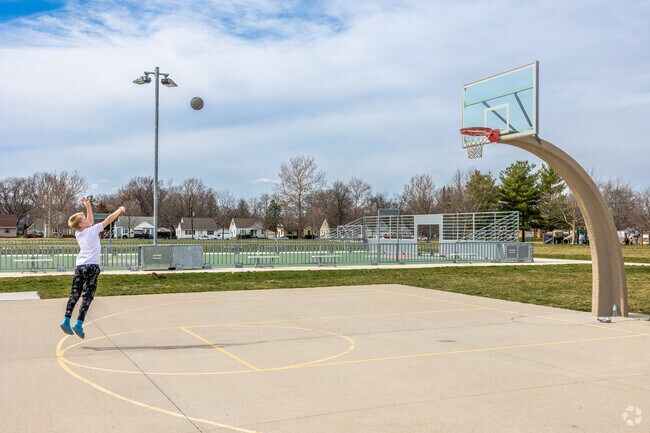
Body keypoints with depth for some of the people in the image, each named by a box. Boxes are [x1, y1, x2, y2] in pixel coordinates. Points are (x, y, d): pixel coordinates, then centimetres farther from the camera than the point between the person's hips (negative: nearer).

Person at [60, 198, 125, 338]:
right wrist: (120, 210, 11)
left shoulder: (78, 234, 14)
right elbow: (109, 219, -2)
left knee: (75, 294, 8)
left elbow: (91, 222, 30)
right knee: (87, 296, -6)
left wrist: (88, 206, 32)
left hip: (79, 266, 7)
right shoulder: (93, 231, -4)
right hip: (91, 266, -7)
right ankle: (79, 324, -11)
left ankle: (66, 321, 5)